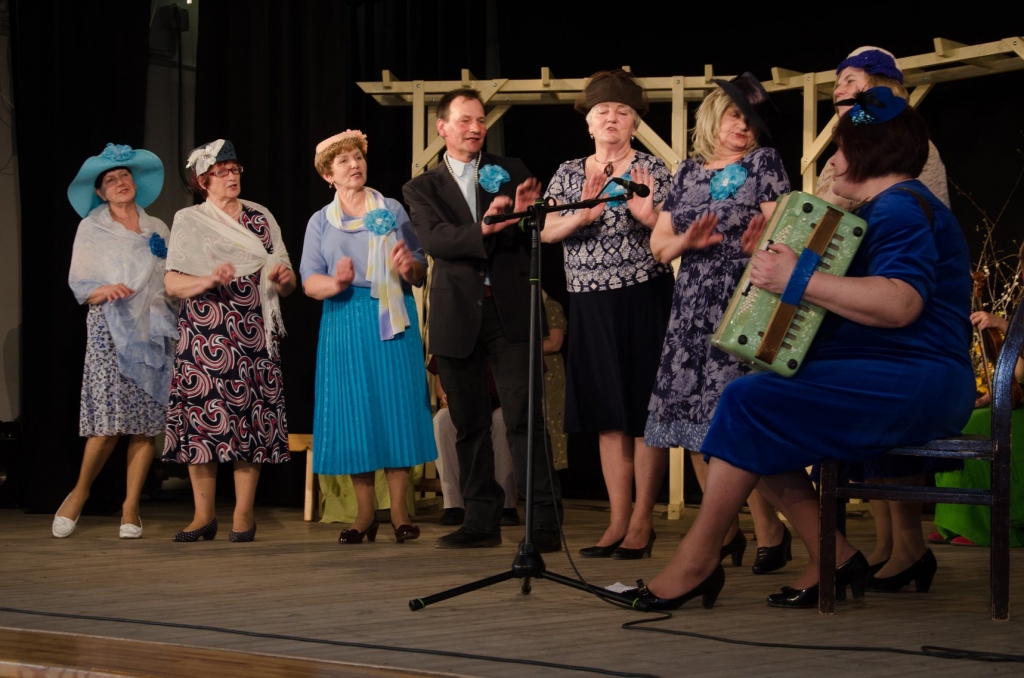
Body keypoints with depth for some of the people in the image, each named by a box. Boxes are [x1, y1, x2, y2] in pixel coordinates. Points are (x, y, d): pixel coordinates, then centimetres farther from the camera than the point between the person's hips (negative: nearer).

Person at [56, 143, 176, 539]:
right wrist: (103, 291, -16)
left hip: (153, 330, 3)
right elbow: (79, 285, 3)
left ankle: (131, 506, 3)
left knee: (147, 422, -5)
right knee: (109, 421, -12)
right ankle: (80, 492, 9)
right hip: (109, 329, -3)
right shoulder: (91, 229, 9)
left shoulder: (158, 230, 16)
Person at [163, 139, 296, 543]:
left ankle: (243, 515, -1)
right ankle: (204, 515, 1)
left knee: (251, 417, -5)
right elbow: (172, 283, 0)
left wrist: (283, 277, -7)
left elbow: (286, 283, 15)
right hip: (205, 334, -2)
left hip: (254, 333, 2)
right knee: (202, 417, -7)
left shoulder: (261, 218, 16)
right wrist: (208, 280, -17)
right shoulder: (188, 222, 8)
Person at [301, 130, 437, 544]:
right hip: (344, 323, 1)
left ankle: (399, 511, -1)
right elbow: (309, 281, 2)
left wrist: (409, 267, -16)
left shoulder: (393, 211, 9)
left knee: (396, 406, -5)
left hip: (393, 319, -1)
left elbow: (421, 272, 7)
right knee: (354, 414, -1)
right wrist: (336, 283, -19)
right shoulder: (320, 222, 11)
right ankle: (366, 513, 6)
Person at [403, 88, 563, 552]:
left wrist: (524, 213, -17)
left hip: (509, 309, -1)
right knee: (469, 422, 7)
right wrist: (484, 228, -24)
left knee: (524, 417, -10)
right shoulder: (422, 188, 10)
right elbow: (434, 240, -8)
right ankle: (482, 520, 15)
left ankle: (545, 523, -11)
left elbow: (533, 236, 6)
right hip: (457, 314, 1)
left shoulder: (511, 172, 13)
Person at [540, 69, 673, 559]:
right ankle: (618, 520, 10)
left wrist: (650, 217, -26)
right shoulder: (569, 174, 12)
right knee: (608, 414, 6)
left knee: (643, 409, -3)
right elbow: (546, 232, -1)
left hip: (641, 302, -4)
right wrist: (584, 214, -19)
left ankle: (642, 521, 1)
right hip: (589, 304, 4)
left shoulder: (651, 171, 1)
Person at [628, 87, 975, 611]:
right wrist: (781, 259, 25)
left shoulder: (901, 208, -12)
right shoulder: (888, 209, 24)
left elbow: (900, 303, -30)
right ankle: (832, 557, -4)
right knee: (757, 415, 0)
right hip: (882, 380, 11)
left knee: (747, 405, -20)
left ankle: (696, 560, -13)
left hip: (914, 385, -11)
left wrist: (799, 280, -30)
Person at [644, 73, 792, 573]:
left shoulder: (764, 162, 5)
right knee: (693, 421, 4)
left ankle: (770, 533, -6)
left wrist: (760, 242, -28)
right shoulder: (689, 171, 16)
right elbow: (659, 244, 15)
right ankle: (725, 532, 17)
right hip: (692, 307, 5)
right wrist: (686, 241, -7)